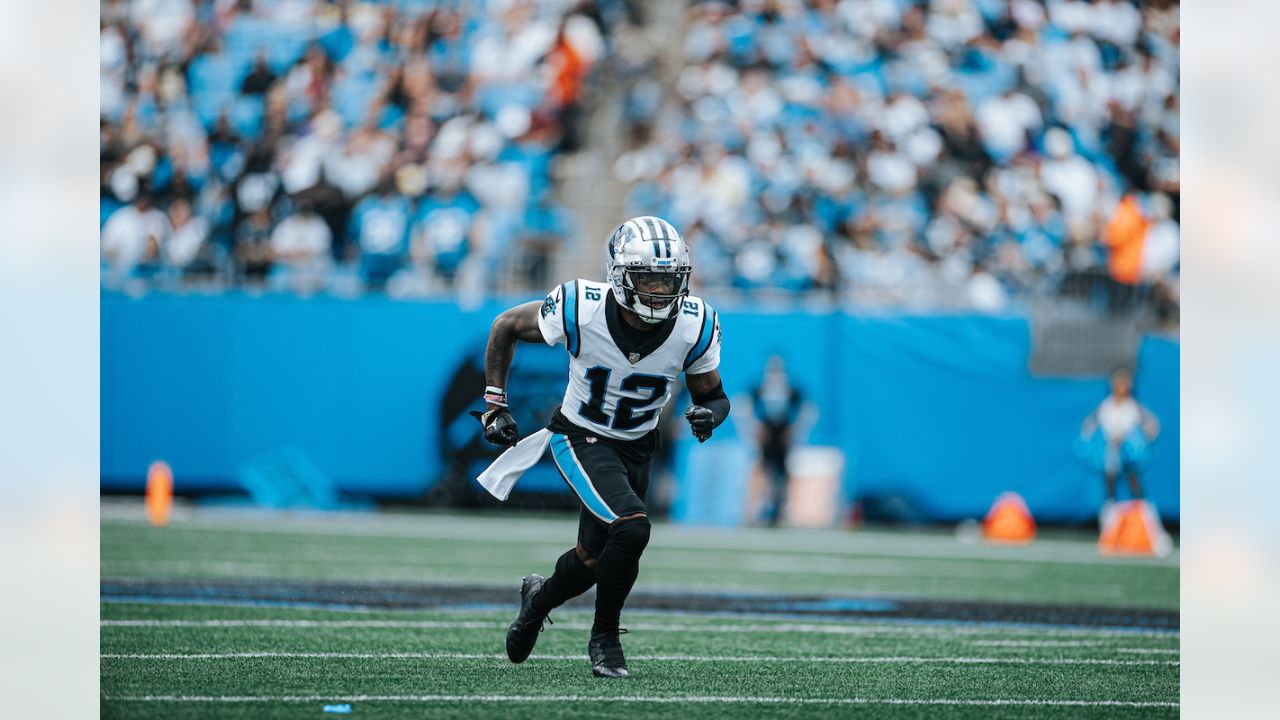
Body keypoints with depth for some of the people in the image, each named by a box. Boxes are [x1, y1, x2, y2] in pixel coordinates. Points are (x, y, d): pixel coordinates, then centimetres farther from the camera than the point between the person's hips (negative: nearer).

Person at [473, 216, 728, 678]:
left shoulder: (695, 325, -19)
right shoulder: (581, 310, -26)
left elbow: (713, 396, -3)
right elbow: (506, 326, -8)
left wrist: (708, 414, -27)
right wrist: (495, 405, -8)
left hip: (636, 449, 4)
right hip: (580, 438, -4)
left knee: (594, 561, 12)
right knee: (631, 527, -26)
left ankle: (541, 597, 47)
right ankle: (604, 638, -4)